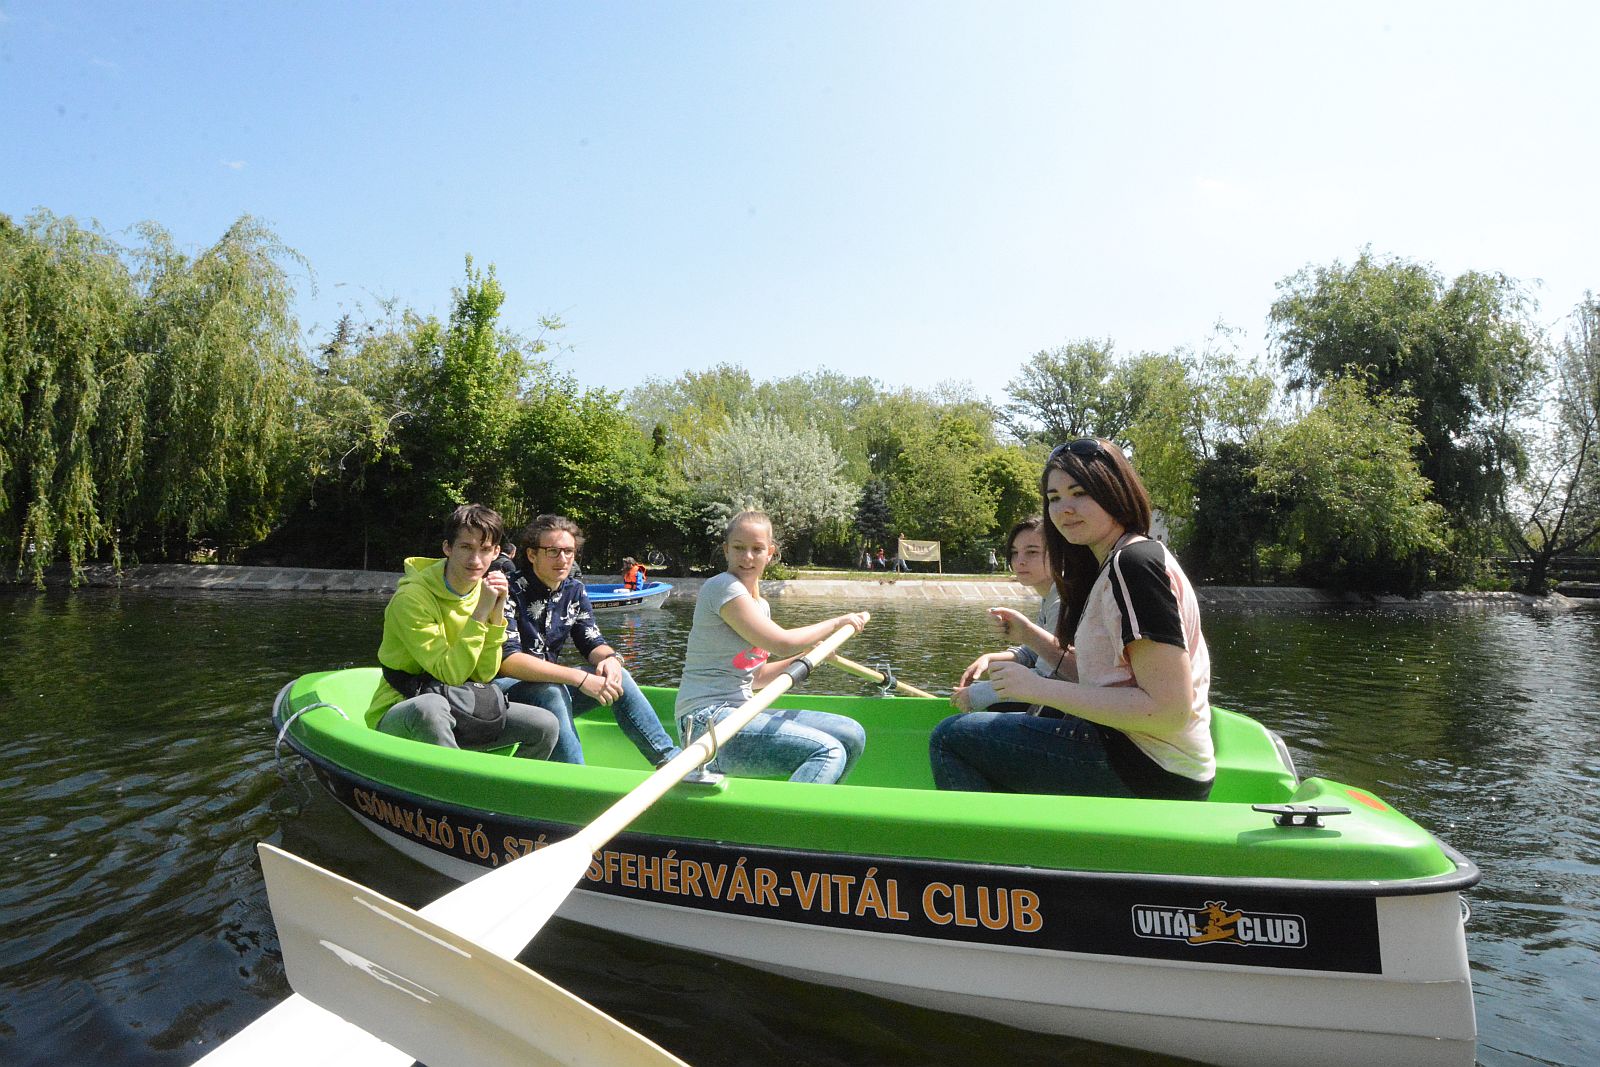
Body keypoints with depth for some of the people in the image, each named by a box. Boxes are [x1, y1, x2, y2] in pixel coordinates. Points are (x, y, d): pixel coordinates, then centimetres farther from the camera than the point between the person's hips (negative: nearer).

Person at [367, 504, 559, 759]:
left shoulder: (484, 592, 2)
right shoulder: (412, 597, -19)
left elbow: (483, 675, -3)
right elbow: (449, 674, -22)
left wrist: (497, 615, -13)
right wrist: (480, 614, -24)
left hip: (453, 716, 6)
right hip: (399, 717, -6)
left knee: (546, 725, -8)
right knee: (431, 705, -41)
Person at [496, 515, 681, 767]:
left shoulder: (574, 590, 4)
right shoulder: (510, 590, -18)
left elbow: (592, 643, 6)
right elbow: (506, 660, -27)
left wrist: (610, 658, -21)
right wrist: (578, 677, -34)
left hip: (551, 682, 7)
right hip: (503, 688, -6)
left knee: (617, 677, -10)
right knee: (552, 693, -35)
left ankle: (670, 760, -7)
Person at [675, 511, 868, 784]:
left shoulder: (761, 605, 17)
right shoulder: (722, 586, -11)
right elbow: (782, 643, -17)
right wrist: (838, 622, -4)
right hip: (707, 720, -9)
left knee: (852, 736, 6)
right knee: (829, 752, -24)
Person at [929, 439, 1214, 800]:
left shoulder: (1134, 563, -17)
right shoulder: (1108, 566, 14)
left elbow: (1170, 711, -23)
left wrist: (1041, 688, -21)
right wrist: (1029, 634, 7)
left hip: (1153, 773, -10)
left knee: (951, 738, -10)